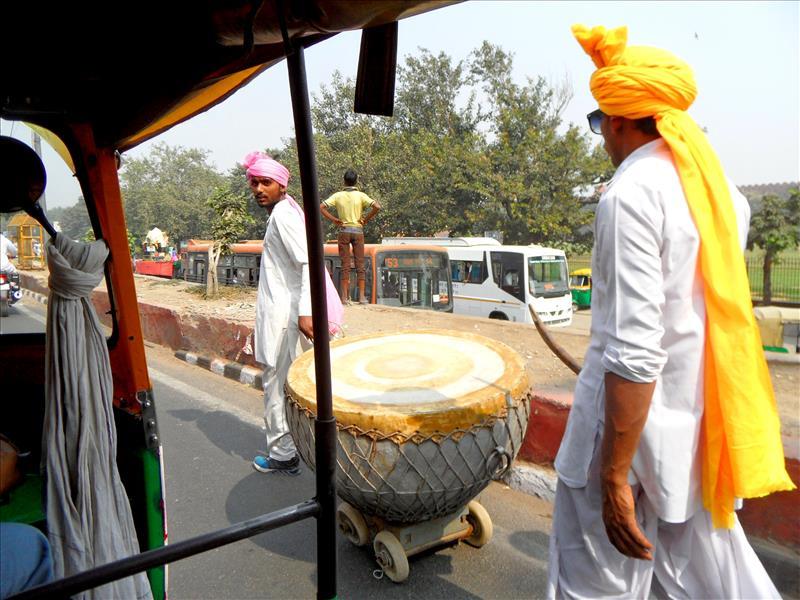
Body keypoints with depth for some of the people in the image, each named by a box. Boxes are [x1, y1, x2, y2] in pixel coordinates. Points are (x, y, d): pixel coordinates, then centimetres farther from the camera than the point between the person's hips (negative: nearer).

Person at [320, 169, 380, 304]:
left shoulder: (338, 195, 0)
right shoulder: (360, 195, -3)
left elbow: (321, 207, -5)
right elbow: (377, 207, -14)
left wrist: (334, 219, -1)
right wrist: (366, 219, -4)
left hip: (344, 230, 1)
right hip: (358, 230, -1)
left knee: (345, 264, 3)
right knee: (360, 264, 3)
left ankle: (345, 297, 3)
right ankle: (362, 296, 2)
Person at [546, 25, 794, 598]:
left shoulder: (631, 193, -18)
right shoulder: (717, 185, 8)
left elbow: (635, 351, -23)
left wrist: (614, 476, -18)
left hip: (632, 425, -8)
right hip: (702, 425, 8)